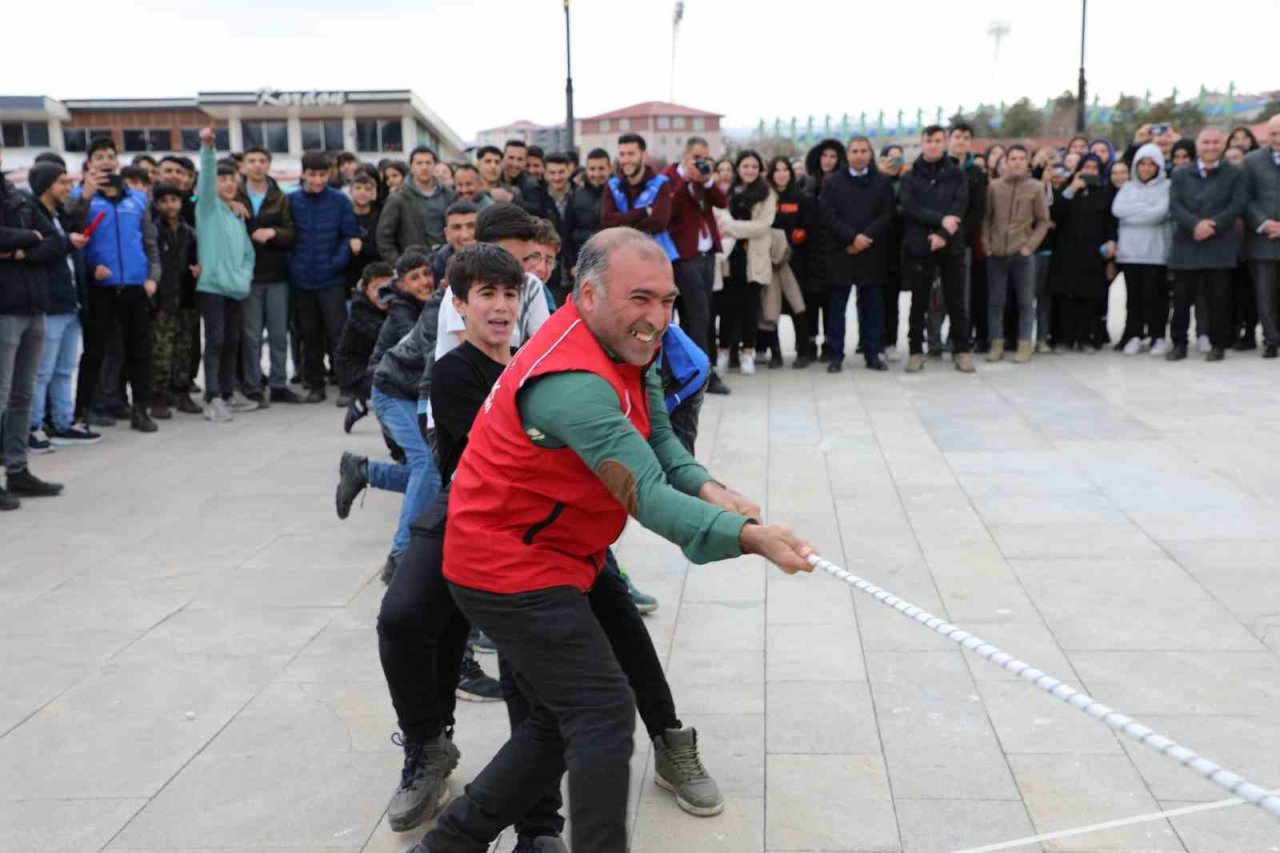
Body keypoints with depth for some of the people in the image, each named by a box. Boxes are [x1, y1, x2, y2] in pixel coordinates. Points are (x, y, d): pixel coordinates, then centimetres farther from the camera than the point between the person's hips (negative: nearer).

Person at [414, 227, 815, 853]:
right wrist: (746, 536, -47)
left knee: (563, 723, 15)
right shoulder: (574, 383, -30)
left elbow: (656, 435, 6)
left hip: (538, 561, 10)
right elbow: (647, 497, -37)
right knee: (605, 714, -11)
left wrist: (705, 487, -14)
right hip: (512, 571, -10)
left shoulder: (623, 340, 1)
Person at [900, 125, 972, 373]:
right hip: (919, 245, 0)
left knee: (956, 301, 3)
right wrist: (940, 219, -17)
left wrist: (943, 234, -17)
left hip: (951, 245, 0)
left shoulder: (957, 175, 9)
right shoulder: (910, 177, 8)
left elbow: (959, 208, -4)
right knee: (918, 302, 5)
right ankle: (916, 350, 12)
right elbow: (909, 208, -7)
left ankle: (962, 350, 10)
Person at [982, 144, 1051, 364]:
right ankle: (997, 344, 13)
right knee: (995, 301, 5)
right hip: (996, 253, 1)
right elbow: (986, 218, 7)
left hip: (1023, 254, -1)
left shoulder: (1035, 188, 0)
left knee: (1026, 302, 2)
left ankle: (1024, 345, 9)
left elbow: (1043, 221, 3)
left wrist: (1030, 245, -6)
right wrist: (986, 244, -1)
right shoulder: (993, 187, 2)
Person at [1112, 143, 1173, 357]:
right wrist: (1146, 208, -6)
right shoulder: (1128, 187, 16)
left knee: (1154, 295, -4)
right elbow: (1117, 209, -1)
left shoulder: (1166, 186, 3)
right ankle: (1134, 335, 11)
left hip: (1155, 251, -3)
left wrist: (1132, 213, -4)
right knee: (1133, 295, 4)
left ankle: (1158, 337, 4)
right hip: (1129, 250, 3)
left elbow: (1160, 213, -11)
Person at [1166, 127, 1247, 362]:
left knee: (1218, 298, 0)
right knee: (1181, 298, 2)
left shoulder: (1235, 175, 9)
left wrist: (1211, 226, -15)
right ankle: (1179, 343, 12)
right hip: (1186, 246, 1)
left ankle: (1218, 345, 9)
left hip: (1220, 246, -1)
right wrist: (1195, 224, -17)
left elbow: (1237, 206, -3)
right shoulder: (1180, 175, 12)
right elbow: (1174, 205, -1)